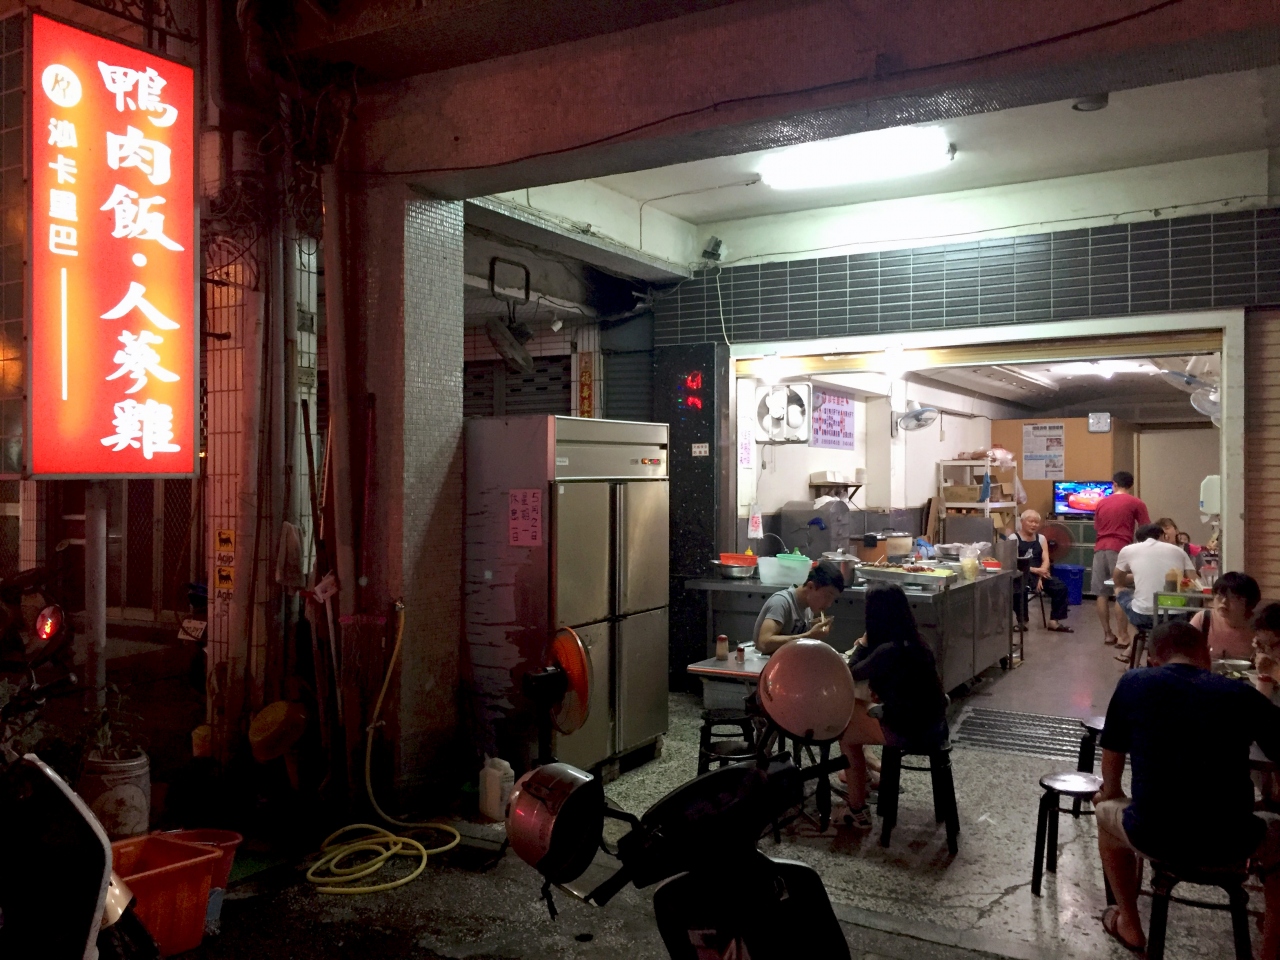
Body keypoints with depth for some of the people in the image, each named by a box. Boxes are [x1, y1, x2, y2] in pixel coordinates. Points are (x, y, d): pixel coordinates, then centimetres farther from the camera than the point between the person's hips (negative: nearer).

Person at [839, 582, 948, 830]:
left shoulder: (889, 650, -25)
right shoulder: (912, 642, 2)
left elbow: (851, 675, -9)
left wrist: (861, 646, 4)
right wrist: (866, 648, 9)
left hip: (910, 730, -8)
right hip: (929, 723, 8)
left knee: (845, 734, 12)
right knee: (854, 713, 22)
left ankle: (858, 812, 18)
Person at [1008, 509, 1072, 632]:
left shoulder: (1041, 538, 16)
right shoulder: (1014, 539, 0)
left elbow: (1046, 560, 5)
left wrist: (1040, 575, -15)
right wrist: (1035, 570, -22)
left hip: (1038, 574, 6)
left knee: (1061, 587, -15)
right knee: (1020, 590, -37)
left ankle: (1054, 621, -7)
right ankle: (1022, 621, -17)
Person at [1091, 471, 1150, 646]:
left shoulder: (1101, 503, 15)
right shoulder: (1136, 503, 3)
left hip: (1100, 548, 4)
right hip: (1120, 549, -4)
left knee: (1102, 593, 6)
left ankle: (1108, 634, 10)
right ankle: (1123, 635, -5)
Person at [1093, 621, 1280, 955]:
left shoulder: (1133, 683, 6)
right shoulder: (1241, 694, 6)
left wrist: (1111, 793, 37)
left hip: (1152, 837, 0)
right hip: (1229, 844, 0)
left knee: (1106, 811, 35)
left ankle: (1129, 926, 45)